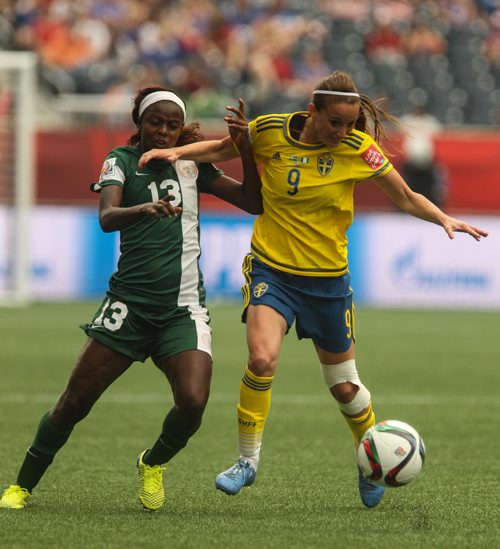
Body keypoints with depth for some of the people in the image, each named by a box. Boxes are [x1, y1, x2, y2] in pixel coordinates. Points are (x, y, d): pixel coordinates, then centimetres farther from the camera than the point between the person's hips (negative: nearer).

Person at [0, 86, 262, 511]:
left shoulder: (192, 164, 11)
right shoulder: (122, 160, 2)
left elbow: (255, 203, 11)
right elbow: (107, 217, -17)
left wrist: (246, 153, -5)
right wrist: (144, 209, -39)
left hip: (184, 307, 2)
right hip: (130, 301, -2)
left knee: (193, 403, -18)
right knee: (76, 401, -5)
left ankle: (153, 464, 13)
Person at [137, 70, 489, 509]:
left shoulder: (358, 149, -10)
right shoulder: (270, 132, -9)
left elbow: (406, 198, -1)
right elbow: (222, 149, 11)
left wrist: (443, 219, -17)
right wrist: (175, 153, -4)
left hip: (328, 278, 1)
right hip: (271, 269, -1)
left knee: (344, 385, 10)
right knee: (262, 358, -24)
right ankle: (248, 460, -6)